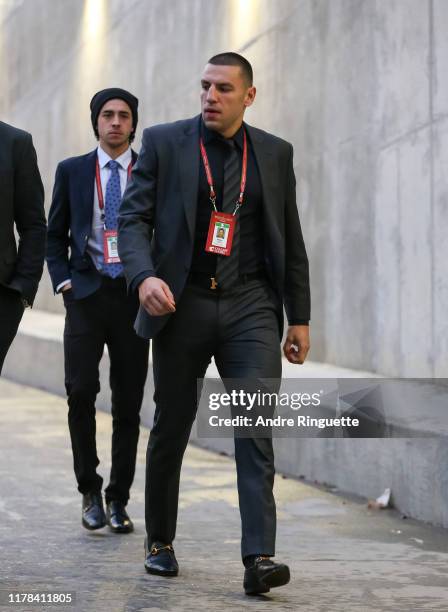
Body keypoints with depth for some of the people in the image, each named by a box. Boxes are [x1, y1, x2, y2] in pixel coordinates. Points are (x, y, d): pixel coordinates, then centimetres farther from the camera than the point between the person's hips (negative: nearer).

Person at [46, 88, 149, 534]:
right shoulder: (72, 171, 9)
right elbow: (55, 234, 14)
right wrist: (62, 280, 1)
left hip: (134, 296, 0)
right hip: (86, 293, 0)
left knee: (128, 403, 3)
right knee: (80, 391, -13)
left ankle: (118, 499, 14)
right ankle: (90, 490, 4)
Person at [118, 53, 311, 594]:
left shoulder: (274, 153, 9)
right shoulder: (163, 142, 2)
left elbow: (291, 241, 13)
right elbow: (133, 218, -3)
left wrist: (299, 317, 10)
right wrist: (144, 276, -21)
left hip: (251, 306, 0)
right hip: (183, 305, 0)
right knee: (170, 428, 9)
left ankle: (259, 557, -17)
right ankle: (160, 541, 27)